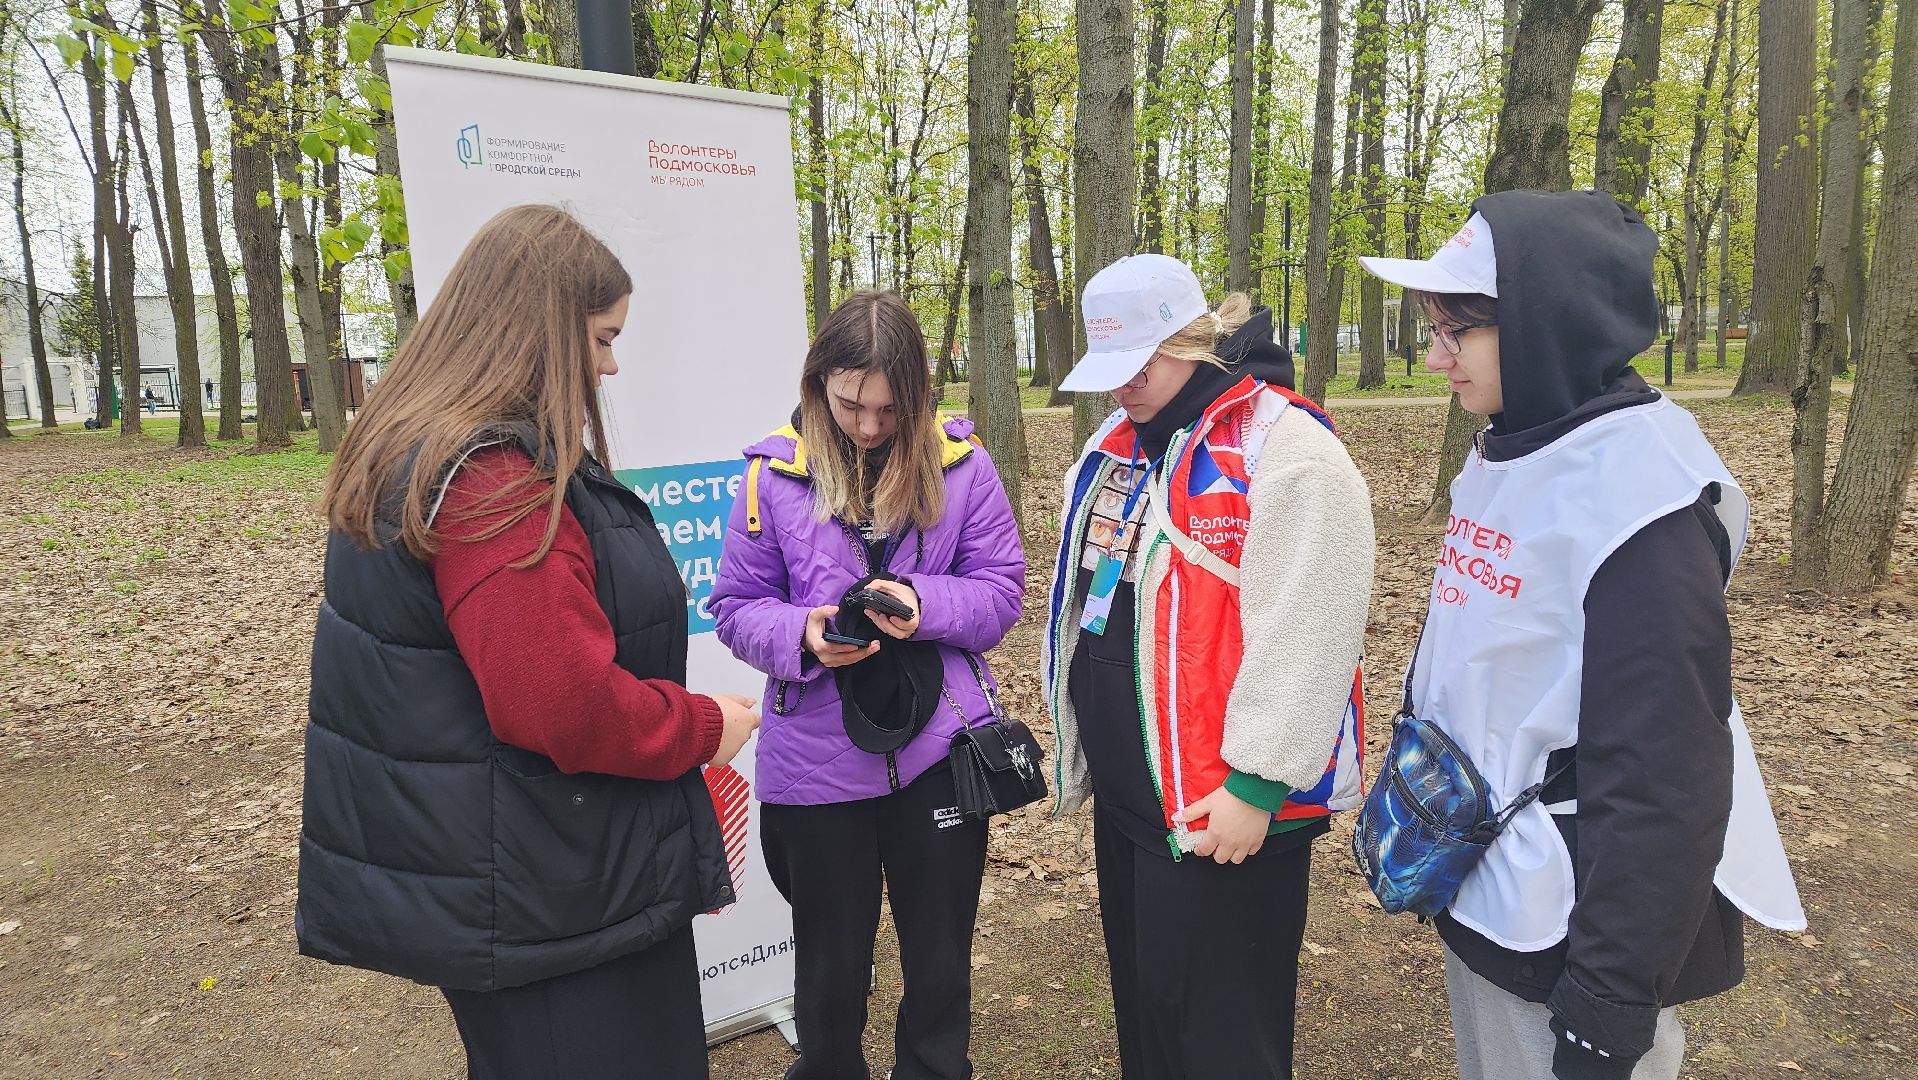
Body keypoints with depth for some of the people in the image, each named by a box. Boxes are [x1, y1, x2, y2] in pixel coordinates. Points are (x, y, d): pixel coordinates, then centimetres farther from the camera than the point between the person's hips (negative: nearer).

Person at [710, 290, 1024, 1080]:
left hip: (937, 747, 0)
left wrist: (926, 602, -22)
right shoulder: (775, 474, -6)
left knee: (940, 957, 18)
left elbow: (1001, 590, -3)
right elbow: (738, 609, -2)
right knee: (831, 964, 19)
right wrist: (803, 635, -22)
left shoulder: (959, 464, -6)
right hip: (817, 759, 0)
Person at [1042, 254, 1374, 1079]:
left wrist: (1254, 784, -21)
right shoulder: (1120, 442, 10)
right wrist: (1084, 742, 21)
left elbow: (1302, 641, -23)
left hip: (1220, 801, -8)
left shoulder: (1288, 453, -18)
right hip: (1124, 789, 9)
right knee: (1140, 991, 23)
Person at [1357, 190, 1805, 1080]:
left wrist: (1612, 1002, -20)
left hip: (1568, 919, -8)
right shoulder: (1508, 455, 2)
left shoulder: (1634, 489, -23)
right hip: (1475, 888, 8)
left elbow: (1661, 775, -23)